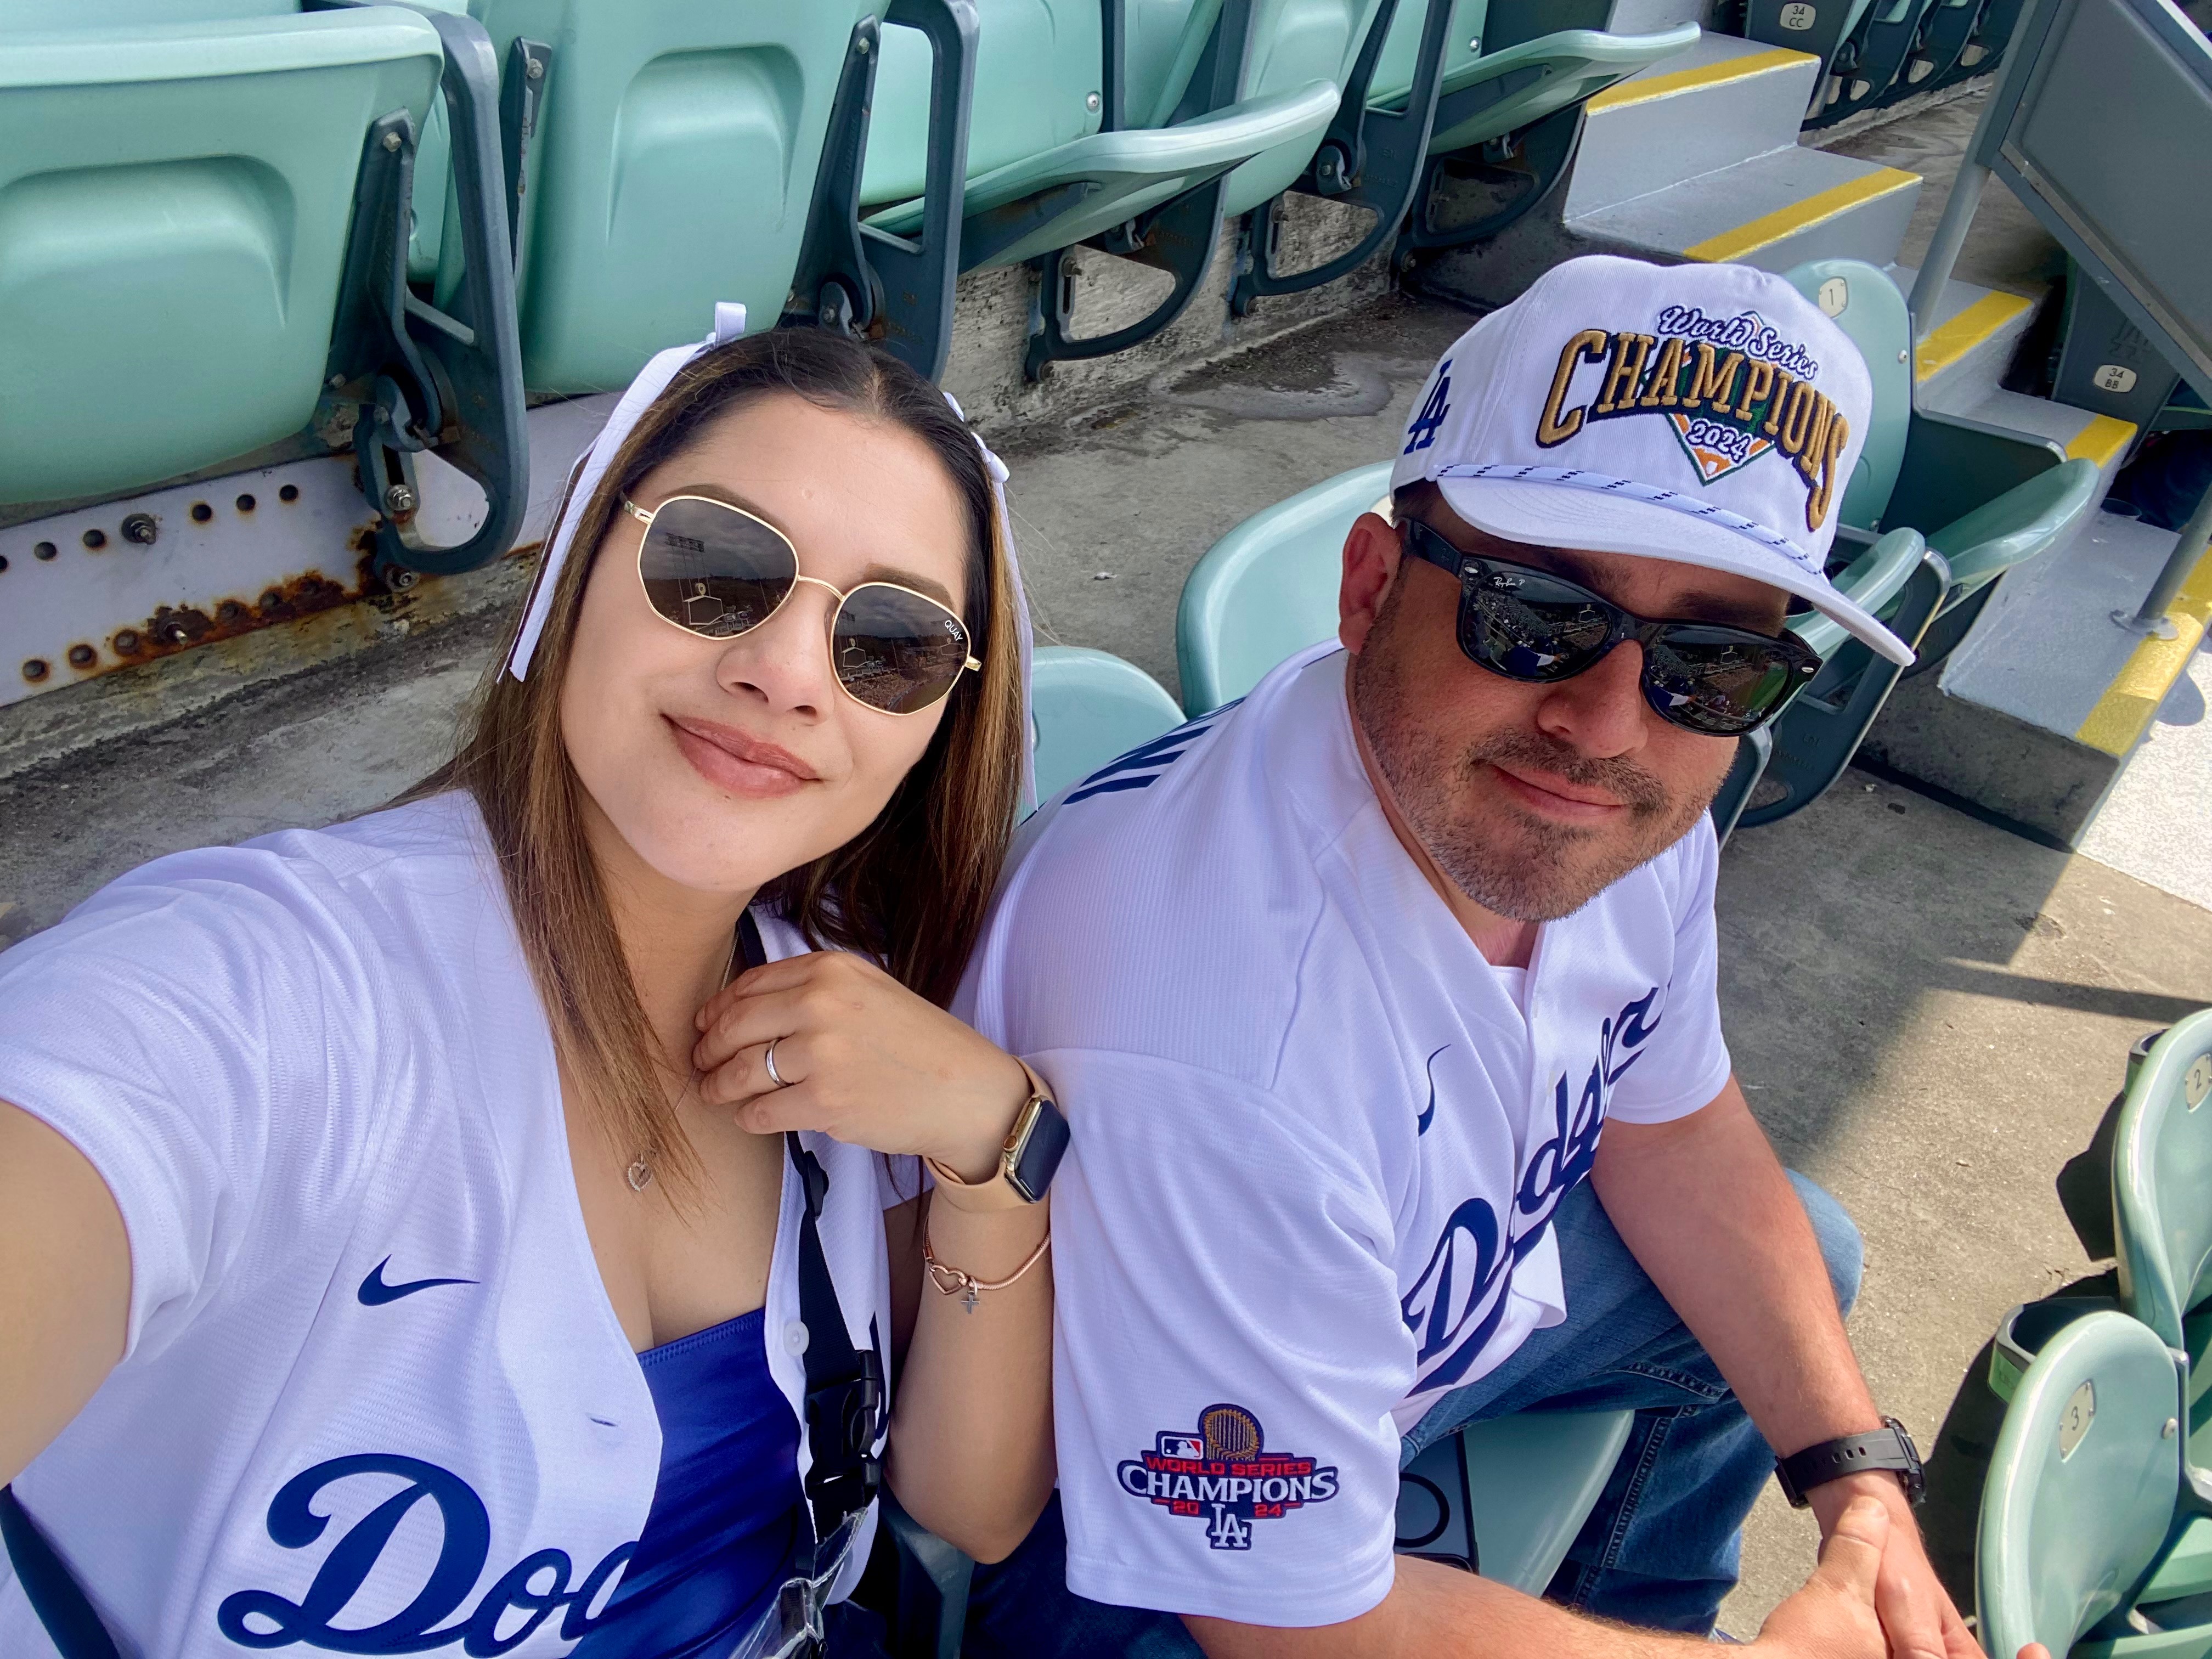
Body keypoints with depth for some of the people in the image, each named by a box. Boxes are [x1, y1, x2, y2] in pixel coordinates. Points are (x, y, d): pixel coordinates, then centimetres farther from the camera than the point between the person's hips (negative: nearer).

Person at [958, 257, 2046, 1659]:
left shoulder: (1626, 821, -18)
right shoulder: (1216, 1064, -43)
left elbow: (1669, 1126, 3)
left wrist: (1858, 1473, 0)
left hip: (1430, 1285, 7)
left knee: (1803, 1262, 17)